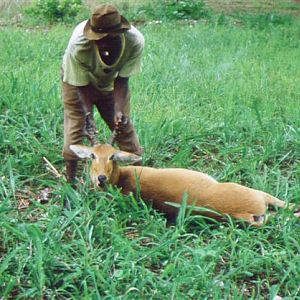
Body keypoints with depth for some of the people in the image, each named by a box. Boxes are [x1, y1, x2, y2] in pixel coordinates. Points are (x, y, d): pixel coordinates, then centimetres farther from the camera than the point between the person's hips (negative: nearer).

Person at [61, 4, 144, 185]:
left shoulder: (135, 42, -35)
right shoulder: (78, 46, -41)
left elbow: (122, 80, -24)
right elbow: (82, 86, -28)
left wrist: (119, 110, -35)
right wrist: (88, 115, -37)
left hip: (110, 82, 2)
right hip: (77, 80, -2)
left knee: (124, 125, 1)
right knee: (75, 127, -9)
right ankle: (70, 180, 3)